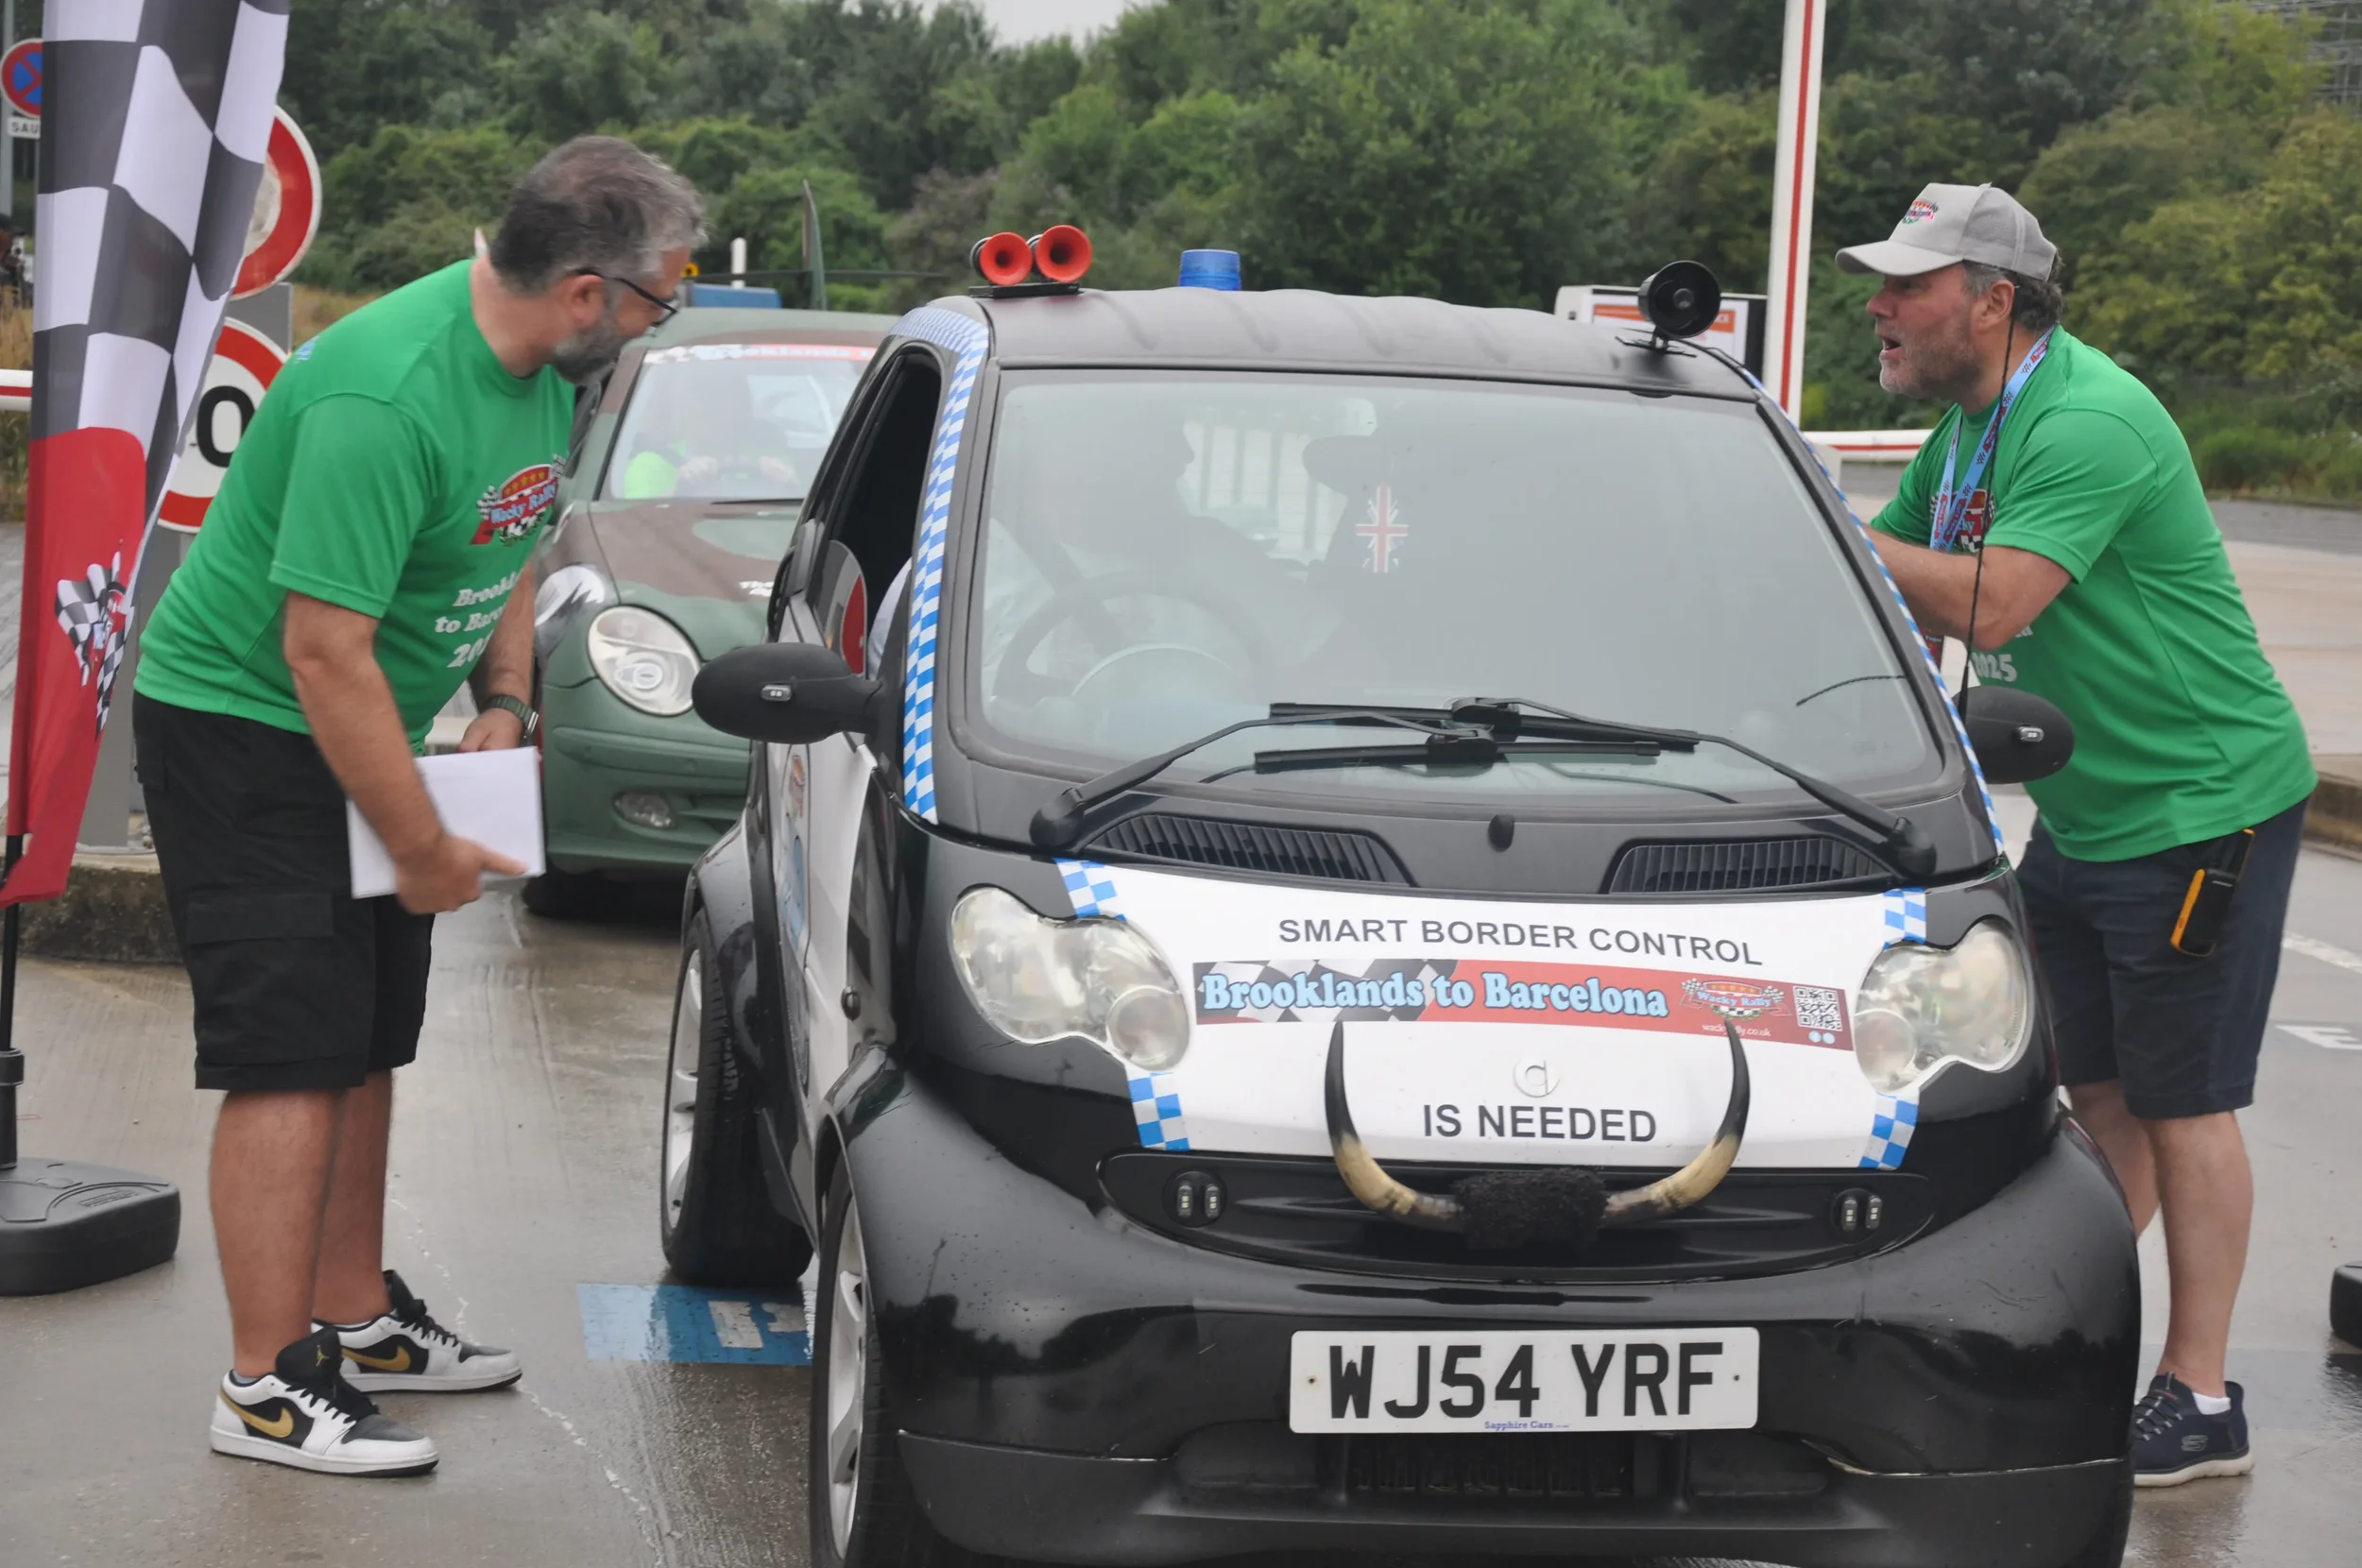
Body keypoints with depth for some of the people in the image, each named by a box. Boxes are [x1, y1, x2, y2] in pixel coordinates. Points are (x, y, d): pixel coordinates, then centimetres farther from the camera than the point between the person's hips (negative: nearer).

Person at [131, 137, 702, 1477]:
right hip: (242, 722, -9)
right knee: (292, 1054, -11)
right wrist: (427, 847, -22)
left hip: (366, 737, 9)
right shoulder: (387, 398, -30)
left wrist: (507, 701, 6)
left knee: (364, 1045, 15)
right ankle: (270, 1383, -7)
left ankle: (356, 1316, 27)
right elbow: (325, 649, -29)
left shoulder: (546, 368, 0)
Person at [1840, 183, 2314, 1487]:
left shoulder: (2088, 423, -23)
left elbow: (1990, 603, -31)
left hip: (2201, 807, -9)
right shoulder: (1970, 422, 8)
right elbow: (1883, 577, 15)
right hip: (2081, 813, 9)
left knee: (2180, 1105, -4)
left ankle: (2198, 1401, 3)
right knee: (2096, 1095, 12)